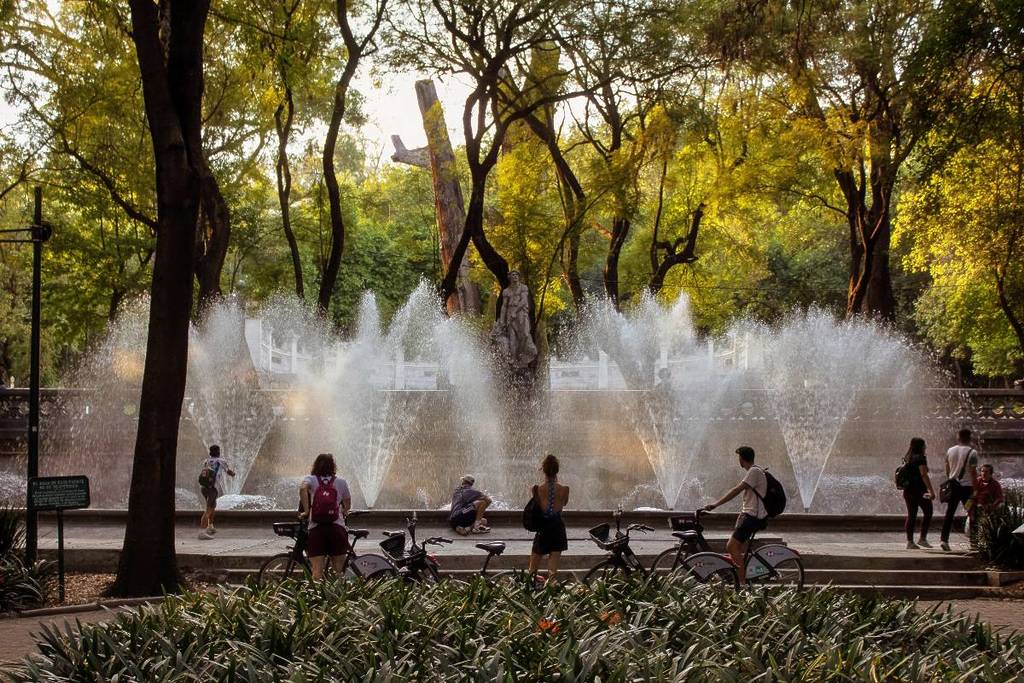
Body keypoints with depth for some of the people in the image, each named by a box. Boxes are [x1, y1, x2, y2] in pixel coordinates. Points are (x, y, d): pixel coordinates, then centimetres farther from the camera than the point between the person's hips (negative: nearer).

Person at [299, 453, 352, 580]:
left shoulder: (311, 479, 7)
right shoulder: (341, 482, 11)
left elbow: (303, 489, -16)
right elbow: (347, 505, 16)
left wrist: (306, 511, -10)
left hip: (316, 528, -1)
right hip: (337, 528, 1)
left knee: (317, 572, -3)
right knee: (339, 570, 10)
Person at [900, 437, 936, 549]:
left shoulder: (907, 458, 14)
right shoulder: (920, 458, -10)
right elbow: (924, 475, -18)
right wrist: (931, 491, -19)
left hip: (907, 489, 7)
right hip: (919, 490, -7)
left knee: (911, 515, 8)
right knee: (927, 512, 5)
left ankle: (910, 541, 5)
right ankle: (922, 538, 1)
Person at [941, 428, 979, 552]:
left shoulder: (950, 451, 5)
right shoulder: (972, 453, -10)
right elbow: (973, 472, -11)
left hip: (953, 485, 4)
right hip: (966, 486, -4)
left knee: (949, 513, 3)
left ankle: (944, 539, -6)